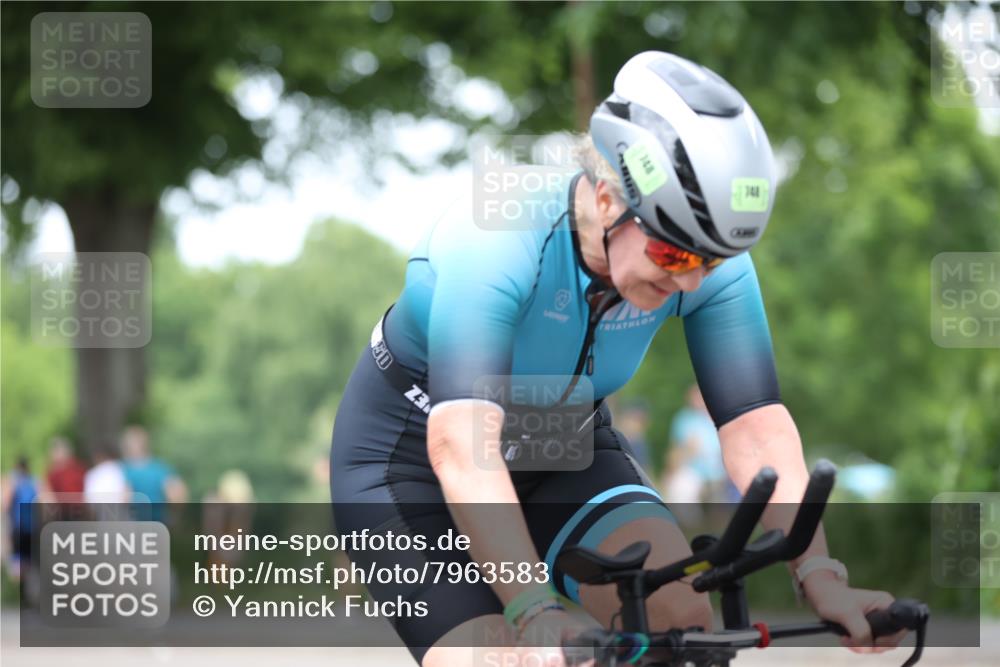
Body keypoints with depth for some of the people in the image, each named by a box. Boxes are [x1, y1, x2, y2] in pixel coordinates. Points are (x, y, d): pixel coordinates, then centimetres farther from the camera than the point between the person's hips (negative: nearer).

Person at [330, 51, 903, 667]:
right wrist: (535, 613, -57)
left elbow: (755, 421, -24)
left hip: (564, 448, 4)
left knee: (682, 612, -22)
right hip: (411, 454, -4)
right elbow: (461, 445, -46)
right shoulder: (496, 244, -35)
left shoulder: (711, 262, -20)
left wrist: (820, 576, -38)